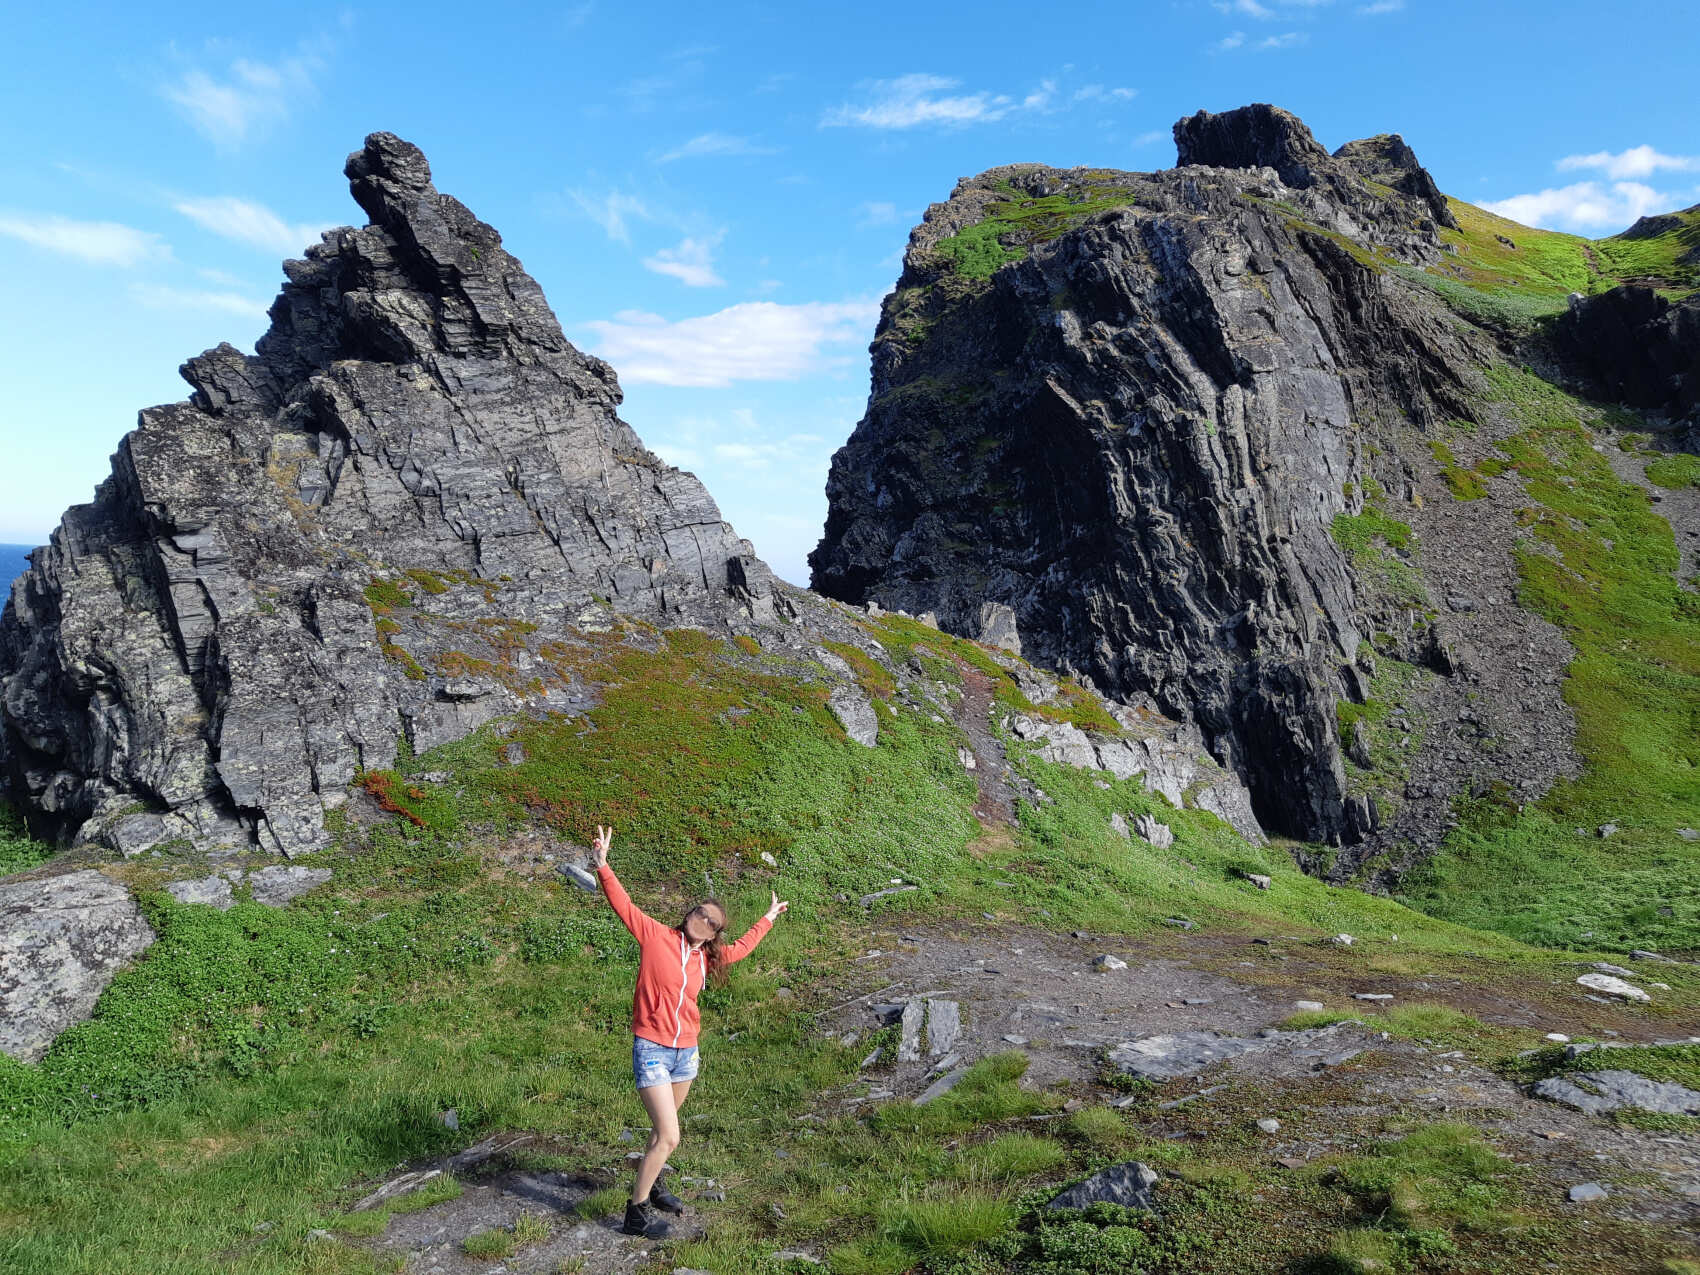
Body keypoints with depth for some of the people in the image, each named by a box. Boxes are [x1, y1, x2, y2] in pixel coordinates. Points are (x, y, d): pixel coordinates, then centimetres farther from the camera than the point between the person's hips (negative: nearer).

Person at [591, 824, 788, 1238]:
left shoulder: (707, 957, 6)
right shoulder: (656, 936, -10)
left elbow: (741, 948, 26)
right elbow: (623, 904, -18)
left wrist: (768, 920, 35)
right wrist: (603, 865, -30)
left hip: (686, 1053, 6)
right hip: (652, 1050, -6)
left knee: (662, 1129, 21)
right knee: (669, 1137, -9)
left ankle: (651, 1184, 41)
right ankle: (636, 1211, 6)